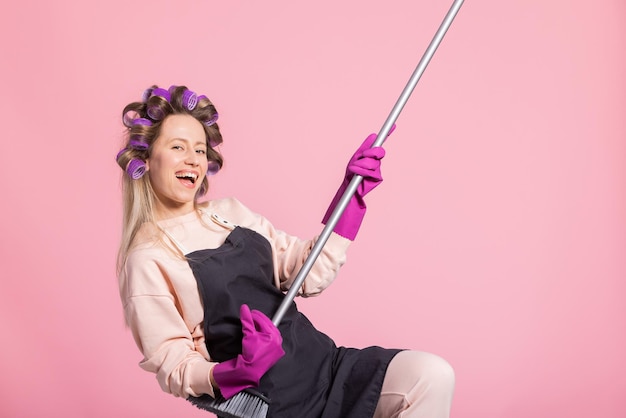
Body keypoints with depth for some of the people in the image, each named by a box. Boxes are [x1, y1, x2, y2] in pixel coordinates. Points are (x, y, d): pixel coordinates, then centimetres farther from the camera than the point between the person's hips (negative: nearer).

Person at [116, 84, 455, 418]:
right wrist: (240, 371, -26)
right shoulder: (147, 259, -6)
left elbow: (310, 275, 9)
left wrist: (352, 193, 4)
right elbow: (173, 370, -7)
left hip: (324, 364, 6)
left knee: (433, 376, -15)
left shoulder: (230, 212, 11)